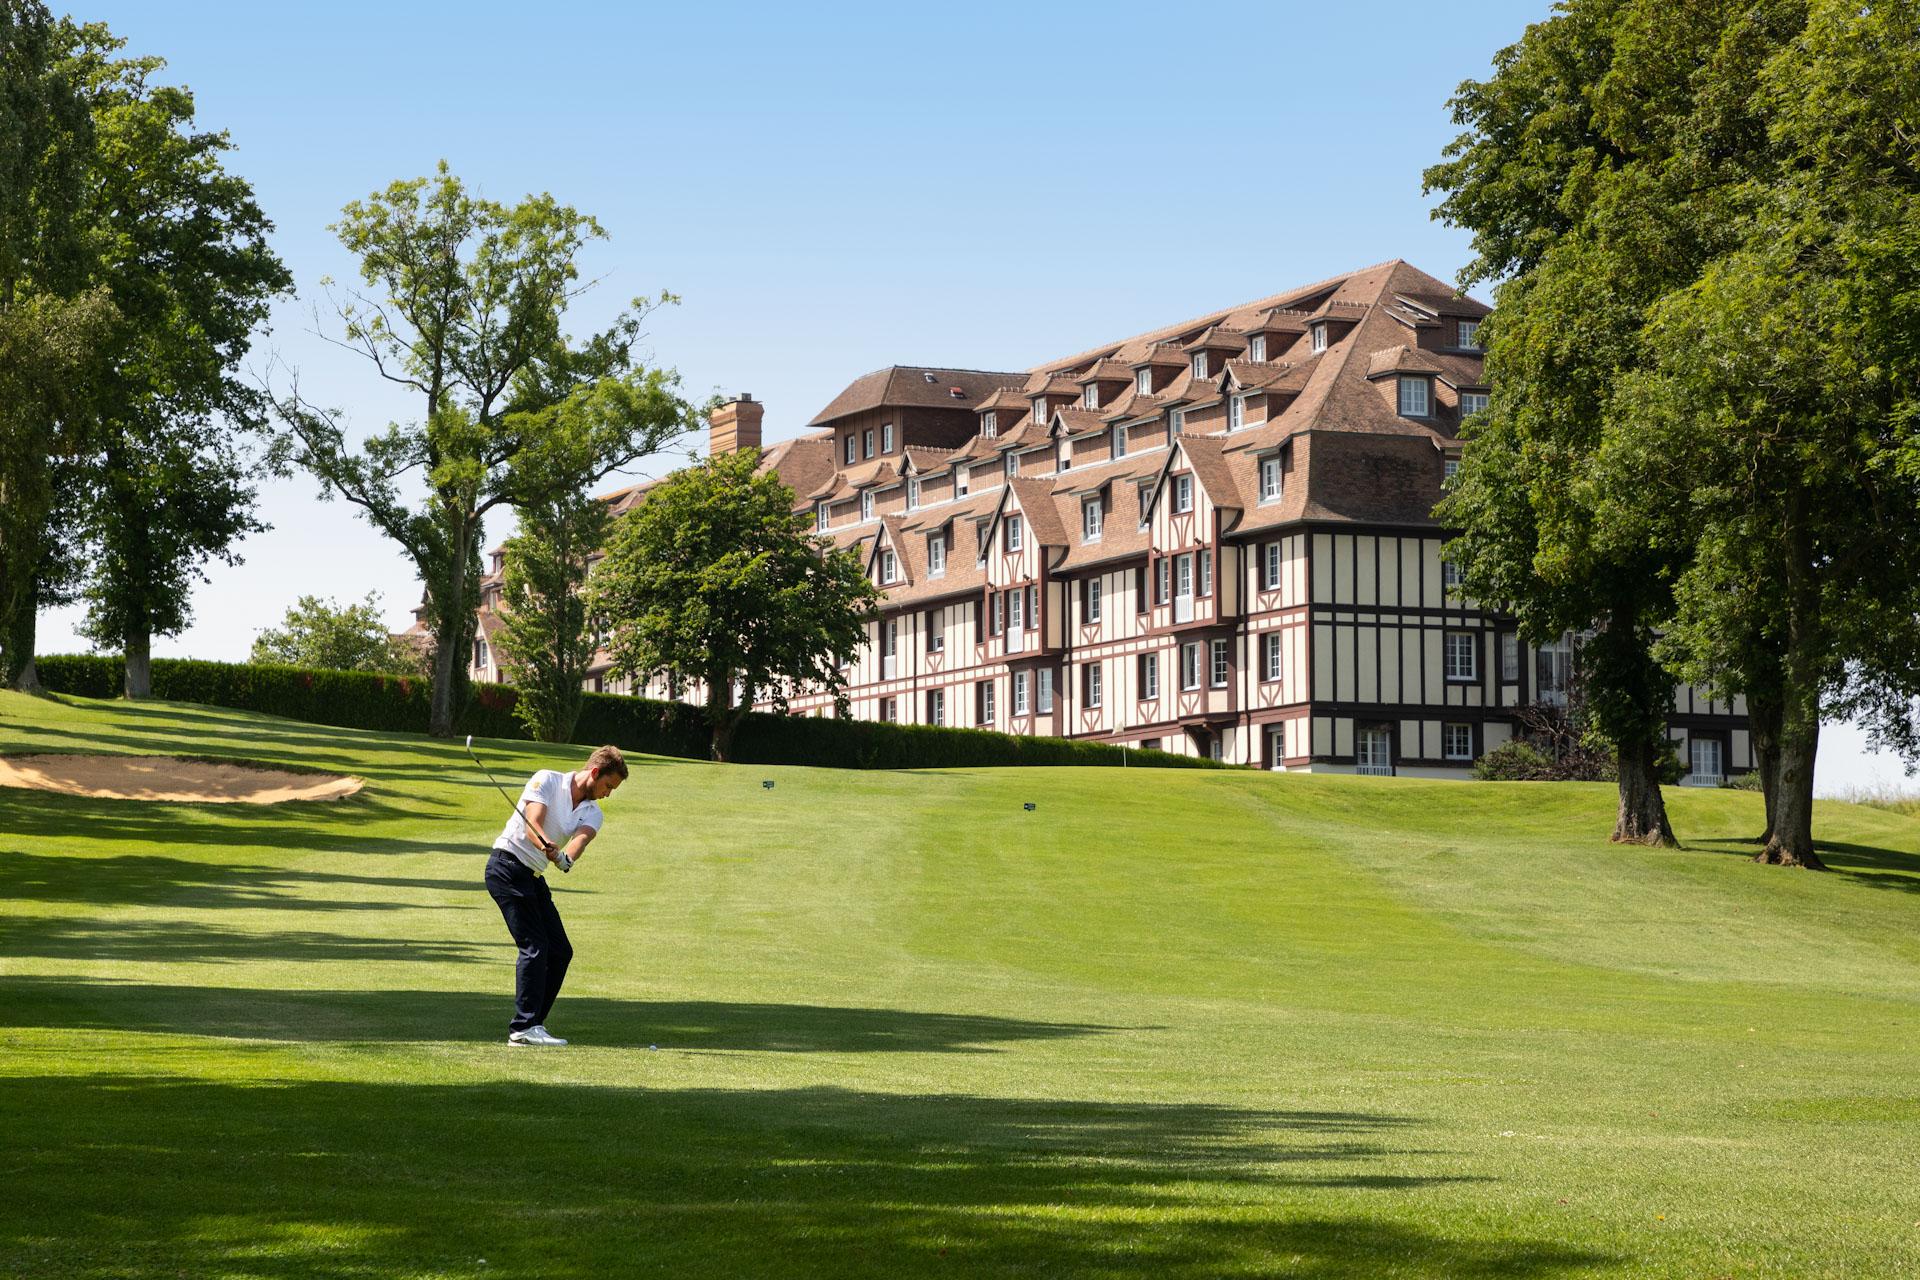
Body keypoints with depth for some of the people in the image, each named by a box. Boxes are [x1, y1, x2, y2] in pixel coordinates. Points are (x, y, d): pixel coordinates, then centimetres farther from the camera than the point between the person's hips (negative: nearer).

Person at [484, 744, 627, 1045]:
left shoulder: (593, 814, 9)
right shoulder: (547, 780, -7)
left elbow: (581, 839, -14)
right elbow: (532, 826, -20)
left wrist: (566, 857, -36)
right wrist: (547, 846, -41)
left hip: (533, 878, 8)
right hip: (508, 866, -8)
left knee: (560, 952, 5)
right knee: (534, 946, -16)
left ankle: (531, 1024, 12)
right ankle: (524, 1026, -17)